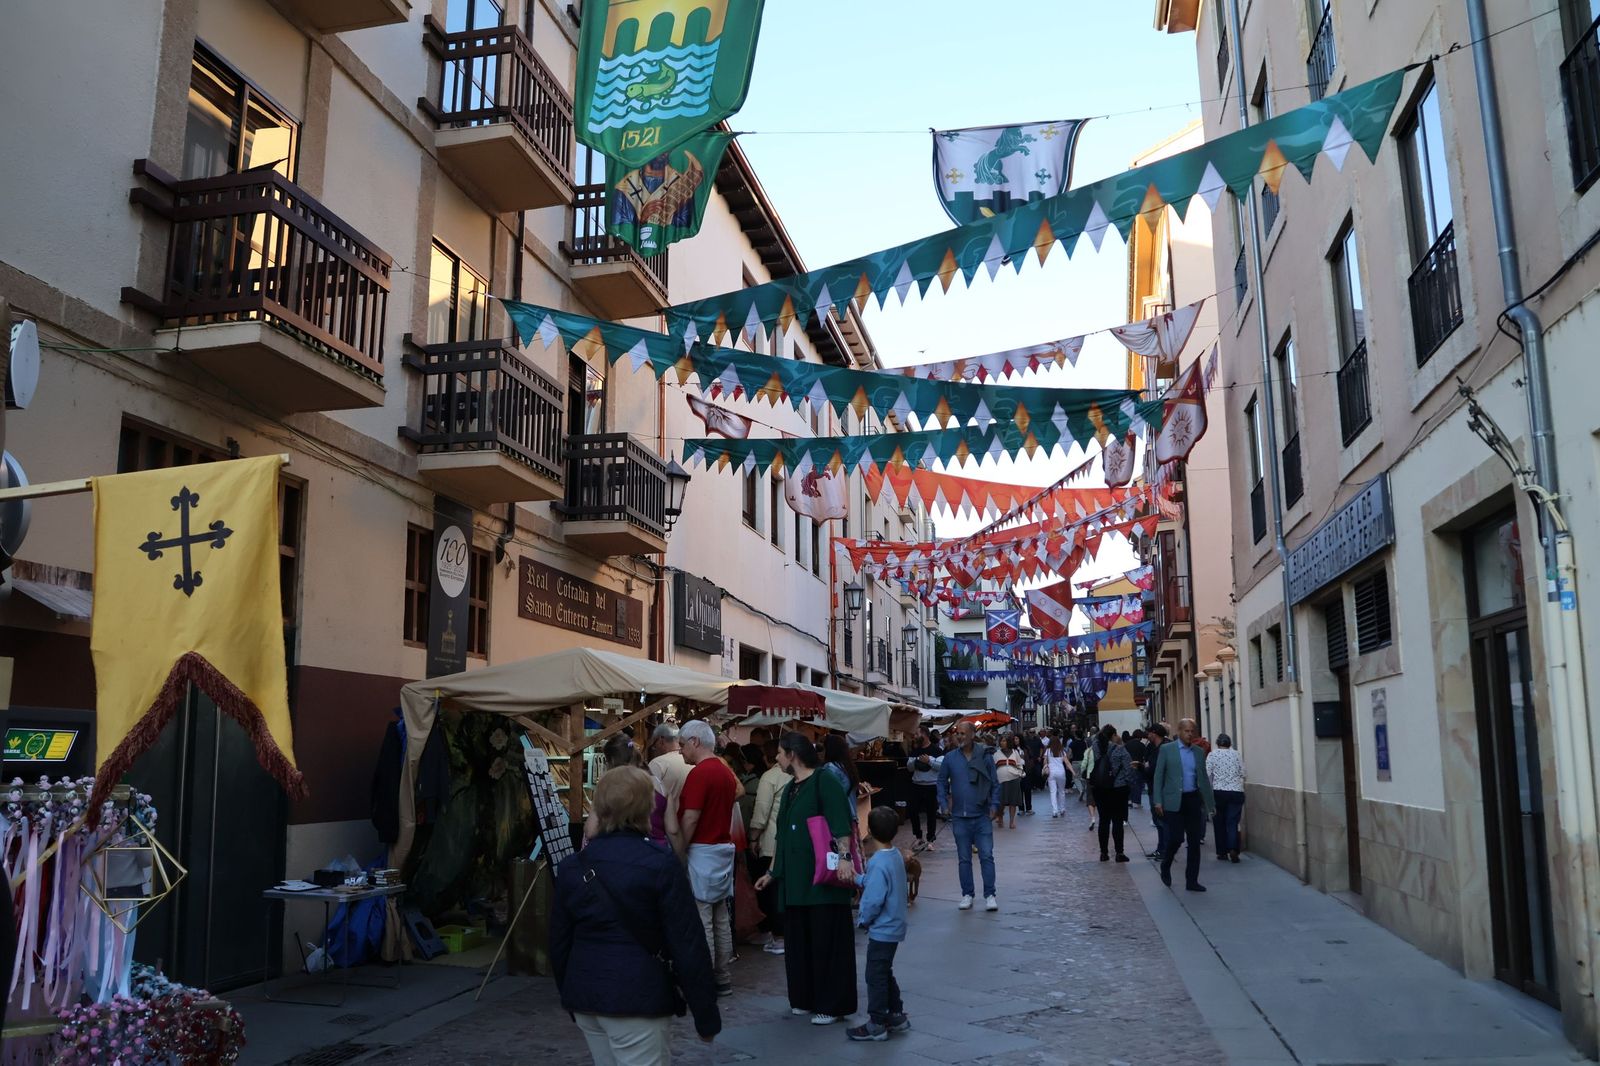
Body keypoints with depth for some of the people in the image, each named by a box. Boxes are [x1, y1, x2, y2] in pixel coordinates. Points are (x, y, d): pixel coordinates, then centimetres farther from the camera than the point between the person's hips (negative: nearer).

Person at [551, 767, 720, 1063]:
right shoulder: (660, 864, -12)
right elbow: (687, 944, -12)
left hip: (585, 995, 6)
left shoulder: (571, 866, 4)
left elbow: (559, 942, 10)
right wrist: (705, 1014, -5)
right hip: (638, 998, -6)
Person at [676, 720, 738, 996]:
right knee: (721, 920, 13)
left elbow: (690, 820, -18)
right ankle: (722, 979, 20)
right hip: (724, 849, 9)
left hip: (701, 851, -9)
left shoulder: (699, 773, -16)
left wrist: (678, 855, -10)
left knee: (701, 921, -4)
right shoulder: (726, 772, 12)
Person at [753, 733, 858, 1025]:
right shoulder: (790, 789, 16)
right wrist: (772, 873, 24)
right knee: (798, 942, 13)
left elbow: (842, 830, -18)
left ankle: (831, 1005, 11)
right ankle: (805, 999, 26)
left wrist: (843, 862, -27)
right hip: (794, 881, 8)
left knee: (826, 942, 0)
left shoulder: (824, 782, -10)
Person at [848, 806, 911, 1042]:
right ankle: (896, 1016, 29)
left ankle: (876, 1025, 11)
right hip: (894, 927, 9)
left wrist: (862, 919, -10)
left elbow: (874, 900, -25)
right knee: (885, 974, 21)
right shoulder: (895, 855, 3)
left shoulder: (878, 864, -25)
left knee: (876, 976, 2)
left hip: (882, 931, -9)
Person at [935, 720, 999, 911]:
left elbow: (995, 783, 4)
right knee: (964, 858, 9)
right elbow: (942, 781, 12)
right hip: (959, 817, 2)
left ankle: (989, 895, 5)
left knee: (987, 856, -3)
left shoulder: (985, 756, -2)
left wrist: (994, 804, -5)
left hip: (982, 816, -2)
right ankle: (967, 895, 18)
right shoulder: (950, 758, 2)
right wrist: (944, 804, 3)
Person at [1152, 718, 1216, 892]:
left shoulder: (1199, 752, 10)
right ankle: (1165, 866, 20)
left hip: (1193, 799, 4)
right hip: (1174, 801, -4)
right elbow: (1158, 776, -2)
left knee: (1194, 841, 4)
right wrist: (1157, 801, -8)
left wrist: (1210, 802, 12)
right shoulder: (1166, 749, -1)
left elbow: (1203, 778, 14)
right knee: (1176, 838, -9)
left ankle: (1192, 881, 12)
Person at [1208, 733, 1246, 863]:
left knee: (1220, 822, 10)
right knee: (1233, 822, 0)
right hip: (1236, 792, 1)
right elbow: (1243, 774, 4)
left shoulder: (1212, 755, -1)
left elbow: (1207, 775, -5)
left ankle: (1222, 852, 12)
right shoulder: (1237, 754, 4)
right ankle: (1233, 848, -19)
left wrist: (1209, 792, 5)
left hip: (1219, 792, -1)